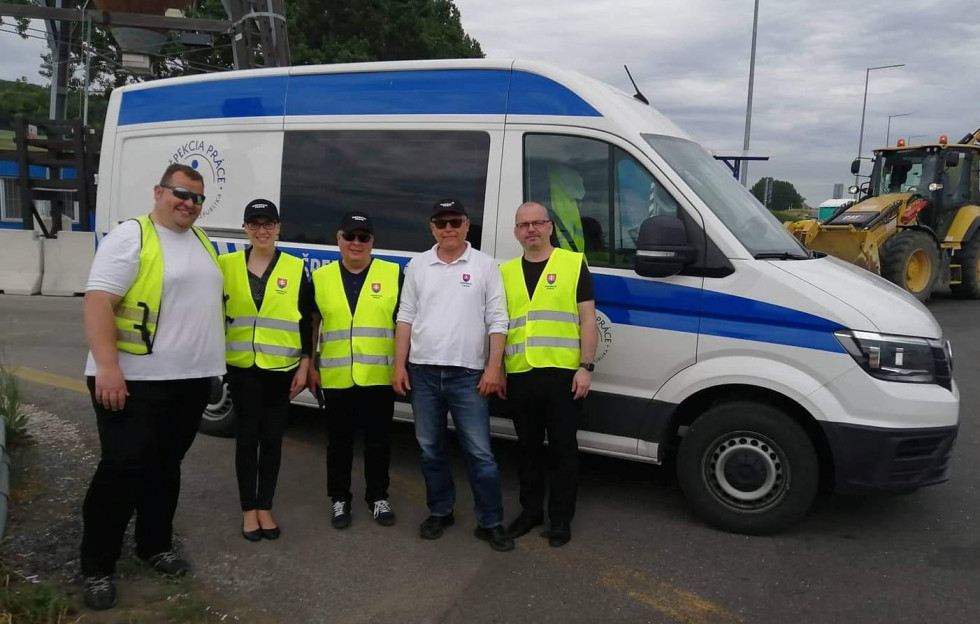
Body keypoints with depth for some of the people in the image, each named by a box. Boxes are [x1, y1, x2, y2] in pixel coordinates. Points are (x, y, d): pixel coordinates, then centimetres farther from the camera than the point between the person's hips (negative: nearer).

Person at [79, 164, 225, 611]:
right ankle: (97, 567, 14)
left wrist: (210, 362, 19)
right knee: (123, 471, -1)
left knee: (166, 467, 16)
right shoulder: (130, 237, -10)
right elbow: (98, 302, -18)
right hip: (135, 381, -7)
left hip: (191, 379, 7)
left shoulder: (203, 242, 14)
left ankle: (155, 545, 32)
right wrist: (107, 366, -26)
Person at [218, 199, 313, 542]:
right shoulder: (227, 265, 3)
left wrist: (304, 365, -2)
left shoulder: (295, 269, 2)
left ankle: (265, 508, 20)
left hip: (281, 368, 0)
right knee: (247, 437, 6)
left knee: (272, 438, 7)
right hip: (242, 366, 0)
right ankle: (249, 510, 17)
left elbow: (306, 322, 3)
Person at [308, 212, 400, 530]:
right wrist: (309, 366, 8)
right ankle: (340, 500, 26)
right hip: (336, 378, 1)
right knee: (339, 442, 11)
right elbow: (310, 324, 11)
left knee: (378, 441, 9)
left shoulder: (393, 274, 1)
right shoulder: (321, 277, 6)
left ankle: (378, 498, 26)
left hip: (380, 377, -1)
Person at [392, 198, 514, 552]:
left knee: (480, 452, 0)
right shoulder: (417, 266, 8)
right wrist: (399, 365, 2)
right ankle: (440, 512, 29)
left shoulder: (485, 266, 0)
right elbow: (405, 318, 9)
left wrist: (494, 367, -9)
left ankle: (490, 522, 11)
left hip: (468, 374, -3)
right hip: (423, 372, 3)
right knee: (430, 448, 12)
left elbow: (497, 321, -2)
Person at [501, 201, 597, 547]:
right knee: (528, 447, 15)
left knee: (563, 448, 5)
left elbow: (588, 320, -2)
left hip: (562, 373, -4)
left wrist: (585, 367, -9)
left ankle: (561, 518, 18)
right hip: (520, 375, 4)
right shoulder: (505, 272, 12)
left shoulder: (574, 264, 1)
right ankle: (531, 510, 30)